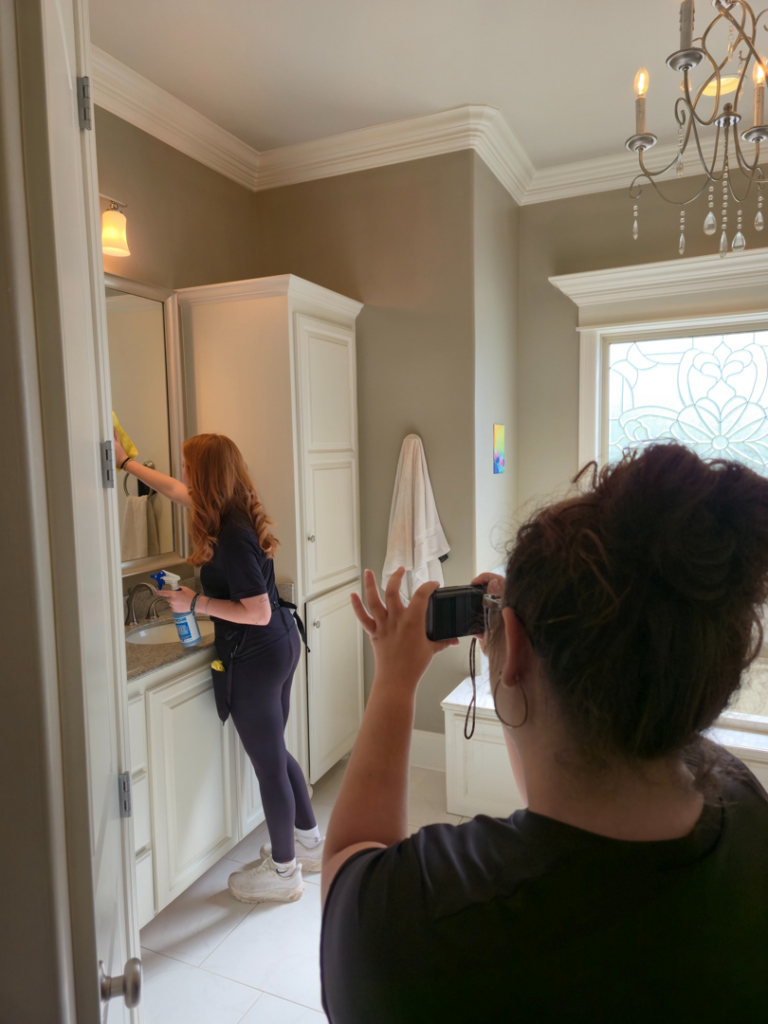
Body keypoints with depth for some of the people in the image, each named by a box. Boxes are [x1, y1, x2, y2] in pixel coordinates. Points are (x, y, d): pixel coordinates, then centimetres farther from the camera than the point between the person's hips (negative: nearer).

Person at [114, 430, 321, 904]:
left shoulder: (232, 536, -25)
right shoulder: (237, 513, 4)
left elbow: (258, 613, -24)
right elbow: (174, 489, 21)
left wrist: (195, 602, -17)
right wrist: (126, 461, 29)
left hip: (257, 657, -9)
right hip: (281, 646, 9)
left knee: (269, 762, 7)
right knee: (274, 752, 23)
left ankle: (283, 871, 27)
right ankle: (310, 842, 40)